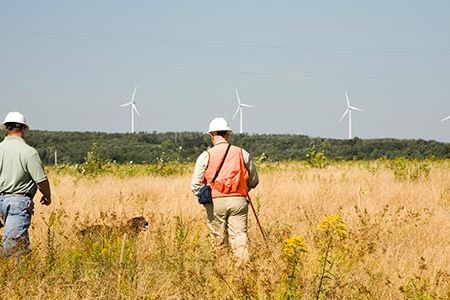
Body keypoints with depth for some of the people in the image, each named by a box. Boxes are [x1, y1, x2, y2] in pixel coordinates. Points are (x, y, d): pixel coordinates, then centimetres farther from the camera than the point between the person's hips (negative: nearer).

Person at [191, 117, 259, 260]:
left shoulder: (205, 156, 0)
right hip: (238, 200, 1)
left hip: (215, 202, -1)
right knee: (240, 235, -2)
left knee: (218, 238, 9)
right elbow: (254, 181, 14)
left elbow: (195, 185, -1)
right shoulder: (242, 153, 5)